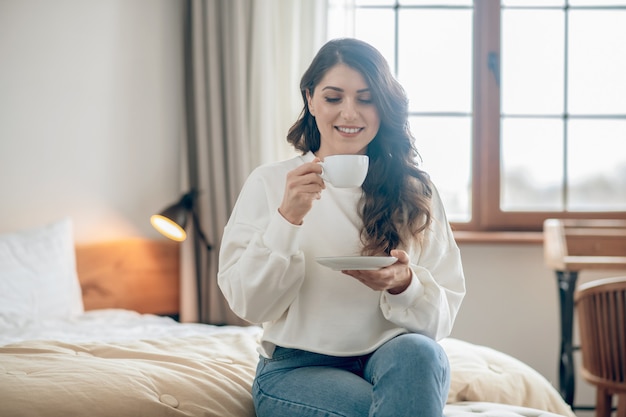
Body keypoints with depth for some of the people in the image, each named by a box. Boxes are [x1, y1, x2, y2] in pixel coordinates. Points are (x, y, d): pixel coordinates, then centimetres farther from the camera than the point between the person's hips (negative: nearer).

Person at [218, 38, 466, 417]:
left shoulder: (415, 191, 7)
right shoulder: (269, 183, 4)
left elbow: (442, 315, 3)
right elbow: (248, 305, -4)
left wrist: (404, 285, -19)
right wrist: (287, 218, -16)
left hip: (393, 360, 3)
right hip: (299, 369, -2)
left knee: (418, 352, -33)